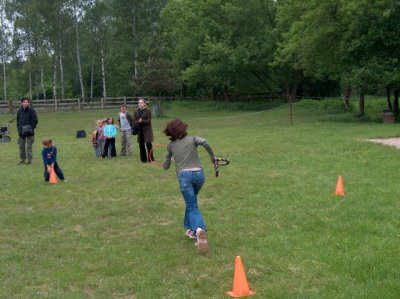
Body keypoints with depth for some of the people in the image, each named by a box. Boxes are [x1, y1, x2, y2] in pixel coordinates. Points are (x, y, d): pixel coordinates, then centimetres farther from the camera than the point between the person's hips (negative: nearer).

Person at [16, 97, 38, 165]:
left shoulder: (31, 110, -5)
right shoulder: (19, 111, 7)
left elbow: (35, 121, -5)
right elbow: (18, 121, 17)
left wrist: (31, 128, -13)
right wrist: (19, 128, 6)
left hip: (29, 132, -4)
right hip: (21, 132, 4)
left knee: (29, 146, -2)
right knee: (21, 146, 8)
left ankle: (30, 160, 5)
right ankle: (22, 160, 17)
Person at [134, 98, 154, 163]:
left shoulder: (148, 110, -4)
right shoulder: (136, 111, 7)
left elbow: (149, 121, -10)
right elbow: (134, 121, 3)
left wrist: (142, 121, -23)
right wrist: (139, 122, -18)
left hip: (147, 130, -4)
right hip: (139, 130, 4)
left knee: (148, 144, -7)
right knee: (141, 145, 6)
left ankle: (150, 158, 0)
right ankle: (143, 159, 14)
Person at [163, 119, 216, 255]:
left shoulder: (171, 145, 15)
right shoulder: (193, 139, 12)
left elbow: (165, 166, 21)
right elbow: (204, 142, -13)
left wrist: (169, 159, 42)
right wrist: (212, 156, -1)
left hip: (184, 175, -2)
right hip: (199, 174, 2)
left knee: (192, 207, -6)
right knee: (191, 202, 29)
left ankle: (199, 229, -35)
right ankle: (191, 228, 31)